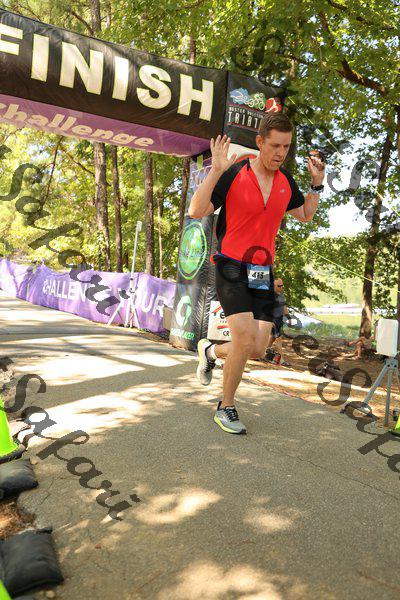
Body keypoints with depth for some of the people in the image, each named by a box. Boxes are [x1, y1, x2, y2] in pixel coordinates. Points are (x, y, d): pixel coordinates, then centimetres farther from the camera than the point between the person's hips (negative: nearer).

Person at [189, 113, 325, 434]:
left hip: (263, 274, 6)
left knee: (258, 350, -1)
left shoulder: (285, 179, 8)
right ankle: (226, 407, 5)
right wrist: (215, 171, -23)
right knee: (246, 337, -19)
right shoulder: (233, 174, -9)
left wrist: (317, 184, 10)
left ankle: (211, 351, 32)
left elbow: (305, 215, 23)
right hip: (232, 269, -5)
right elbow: (196, 212, -15)